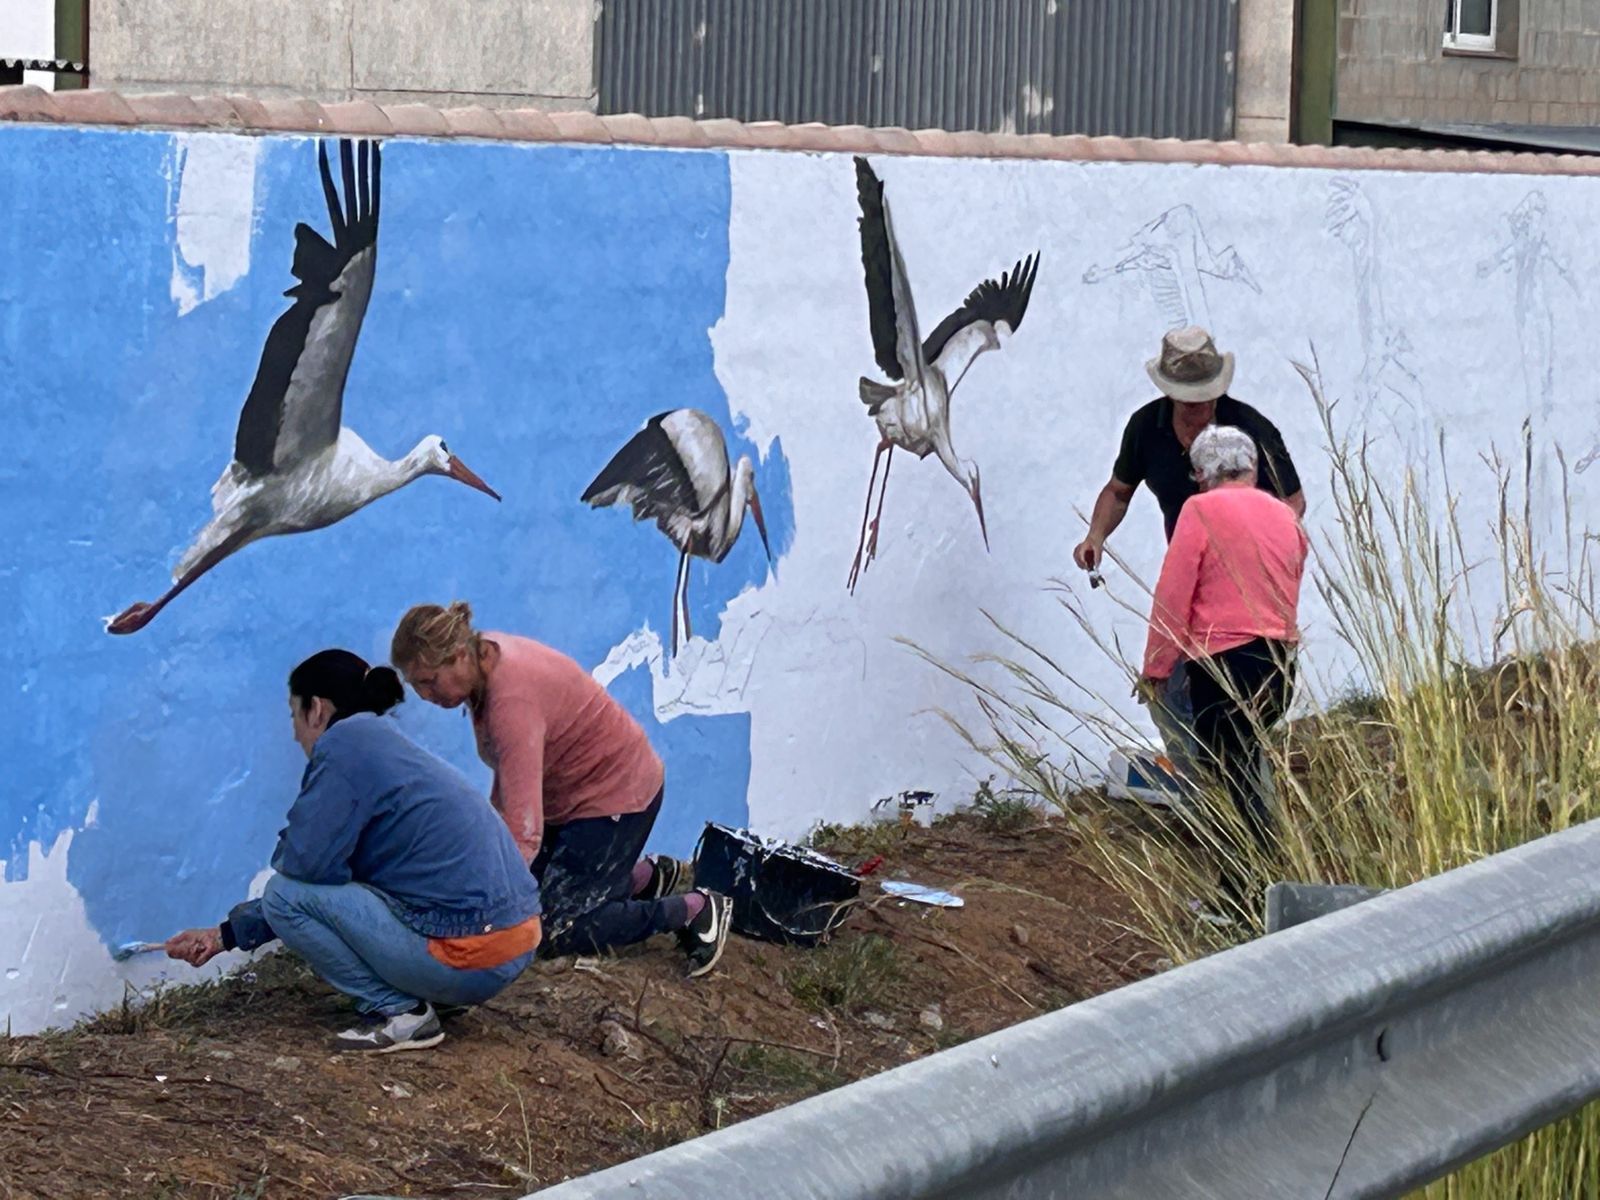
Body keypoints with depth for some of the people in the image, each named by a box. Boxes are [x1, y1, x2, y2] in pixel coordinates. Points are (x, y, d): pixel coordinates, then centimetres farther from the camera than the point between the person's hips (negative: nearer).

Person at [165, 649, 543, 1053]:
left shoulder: (346, 743, -10)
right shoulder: (385, 744, 19)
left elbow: (302, 864, -16)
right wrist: (226, 935, 30)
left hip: (470, 961, -9)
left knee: (286, 895, -7)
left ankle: (402, 1013, -3)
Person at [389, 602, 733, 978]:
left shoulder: (512, 699, -36)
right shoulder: (483, 661, -8)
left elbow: (524, 833, -42)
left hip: (616, 789, -9)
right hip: (564, 793, 9)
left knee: (561, 933, -10)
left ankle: (697, 909, 3)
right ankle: (647, 876, 26)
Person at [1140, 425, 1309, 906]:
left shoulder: (1201, 510, -6)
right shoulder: (1285, 516, 13)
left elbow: (1173, 595, -9)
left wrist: (1156, 668, -2)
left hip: (1224, 663, -7)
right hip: (1280, 663, 7)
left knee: (1237, 782, -3)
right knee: (1241, 773, 19)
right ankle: (1237, 882, 23)